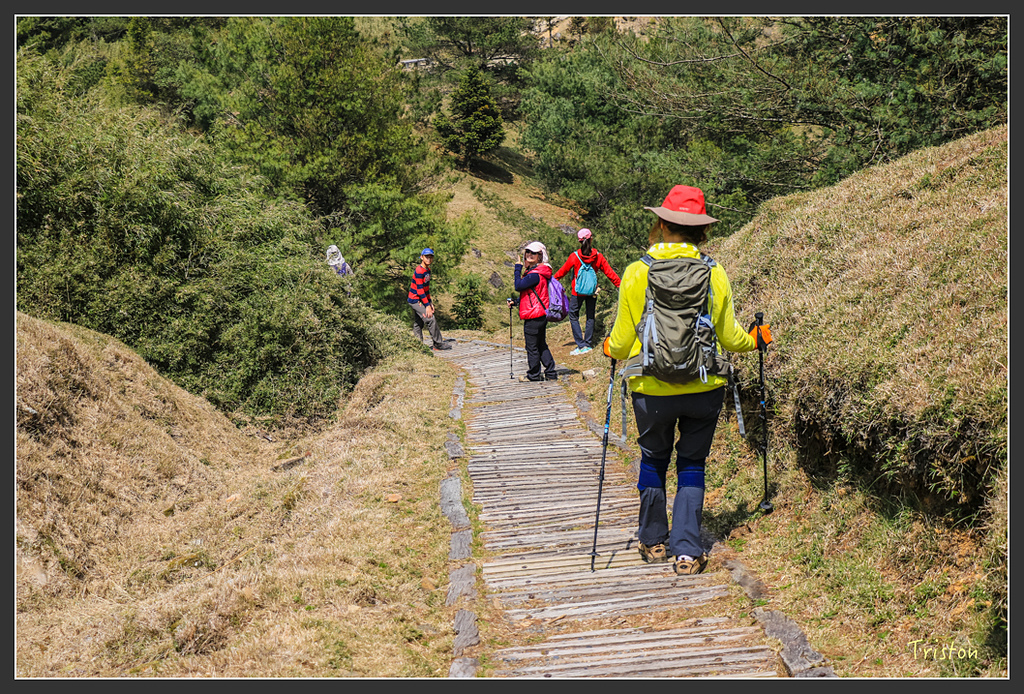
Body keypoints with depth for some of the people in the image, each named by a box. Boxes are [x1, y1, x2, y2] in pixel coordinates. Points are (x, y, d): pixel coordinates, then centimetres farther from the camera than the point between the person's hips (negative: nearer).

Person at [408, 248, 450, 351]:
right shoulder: (419, 271, -20)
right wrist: (427, 305, -22)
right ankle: (438, 343, -6)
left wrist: (429, 302, 11)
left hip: (420, 300, 10)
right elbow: (420, 290, -22)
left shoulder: (428, 270, 10)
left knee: (418, 323, 11)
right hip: (415, 299, -10)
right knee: (431, 319, -12)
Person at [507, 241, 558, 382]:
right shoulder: (532, 271, 14)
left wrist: (517, 268, -13)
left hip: (533, 316, -10)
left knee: (532, 347, 2)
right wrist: (515, 302, 14)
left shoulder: (535, 274, -19)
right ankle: (550, 374, 18)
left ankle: (534, 375, 13)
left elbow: (519, 286, -23)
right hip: (541, 315, 10)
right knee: (541, 345, 16)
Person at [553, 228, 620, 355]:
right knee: (590, 317, 16)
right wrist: (619, 285, 11)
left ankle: (581, 345, -1)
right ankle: (588, 344, 20)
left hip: (577, 292, -3)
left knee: (573, 317, 8)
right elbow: (609, 272, -2)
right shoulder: (597, 256, -9)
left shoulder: (574, 257, -15)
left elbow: (562, 271, -3)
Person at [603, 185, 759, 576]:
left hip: (651, 390, 0)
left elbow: (621, 342, -3)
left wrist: (610, 349, 21)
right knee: (691, 464, 12)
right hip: (705, 388, 0)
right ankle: (687, 552, 7)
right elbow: (729, 338, 1)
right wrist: (754, 340, 23)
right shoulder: (714, 274, -6)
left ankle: (653, 542, 30)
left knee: (653, 460, 19)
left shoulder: (636, 273, -9)